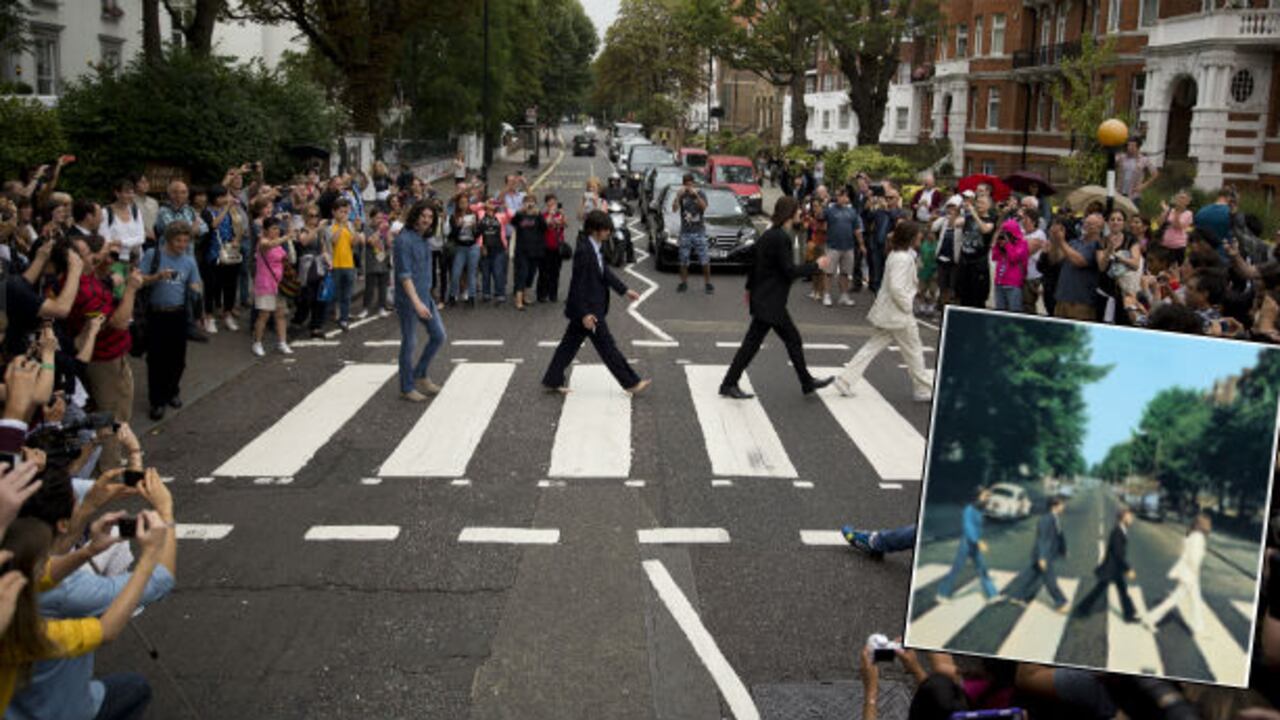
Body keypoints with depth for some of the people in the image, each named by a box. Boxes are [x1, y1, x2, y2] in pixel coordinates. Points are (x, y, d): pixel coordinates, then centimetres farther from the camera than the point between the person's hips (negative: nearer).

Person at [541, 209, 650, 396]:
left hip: (593, 307, 10)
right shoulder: (583, 251, -21)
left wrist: (625, 291, 20)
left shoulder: (596, 249, 8)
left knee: (570, 344, 14)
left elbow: (606, 273, 20)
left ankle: (552, 381, 22)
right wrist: (584, 314, -23)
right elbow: (578, 284, -22)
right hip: (588, 309, -10)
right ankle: (631, 383, 7)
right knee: (607, 346, 0)